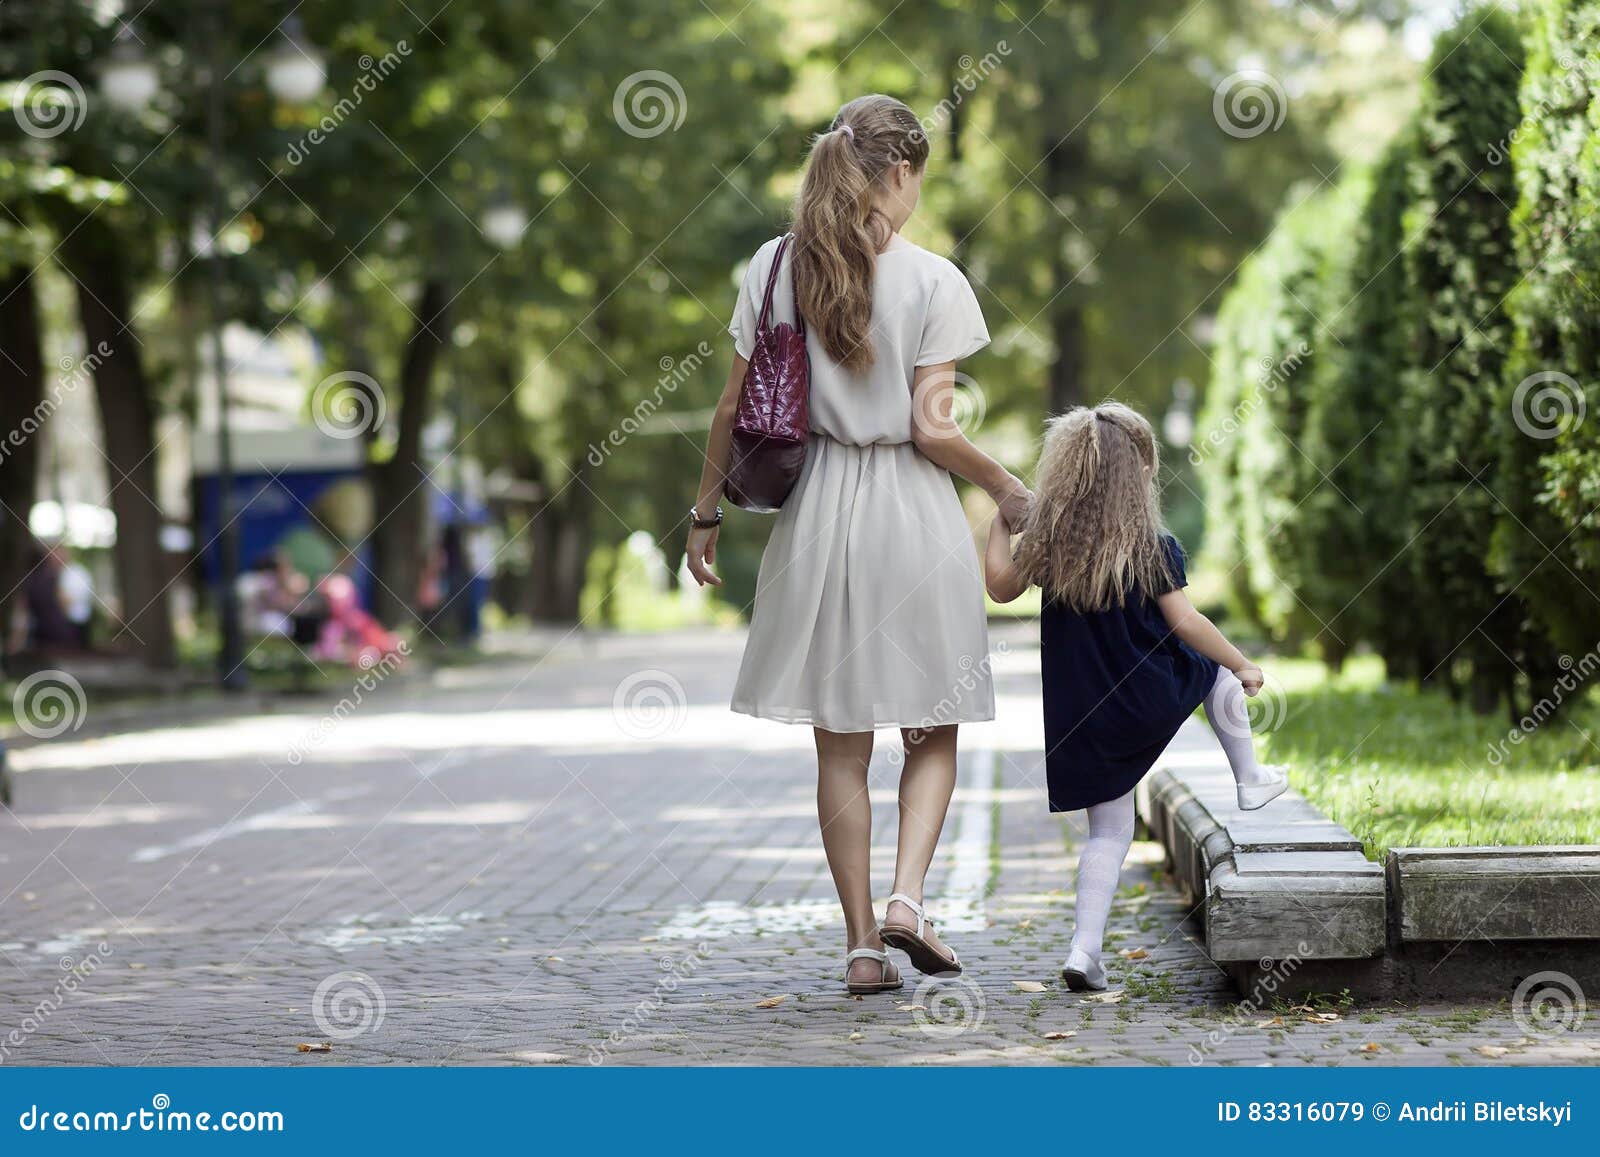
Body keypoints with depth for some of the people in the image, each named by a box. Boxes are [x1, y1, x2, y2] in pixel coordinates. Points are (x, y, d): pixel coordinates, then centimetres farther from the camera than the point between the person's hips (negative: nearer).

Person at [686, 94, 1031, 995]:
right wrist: (1006, 489, 5)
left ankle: (862, 942, 10)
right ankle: (908, 895, -8)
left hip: (817, 513, 3)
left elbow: (736, 407, 3)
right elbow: (933, 430, -11)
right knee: (934, 732, 13)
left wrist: (707, 509, 14)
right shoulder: (931, 281, -10)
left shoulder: (775, 267, 0)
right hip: (913, 515, -3)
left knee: (841, 745, 10)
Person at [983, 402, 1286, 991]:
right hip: (1148, 700, -3)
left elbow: (1000, 585, 9)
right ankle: (1250, 781, 42)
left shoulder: (1049, 540, -3)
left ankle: (1085, 948, 0)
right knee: (1221, 676, 28)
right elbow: (1185, 623, -10)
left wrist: (1000, 524, 22)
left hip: (1079, 716, 3)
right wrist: (1243, 665, 3)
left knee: (1109, 831, 12)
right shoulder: (1154, 547, -11)